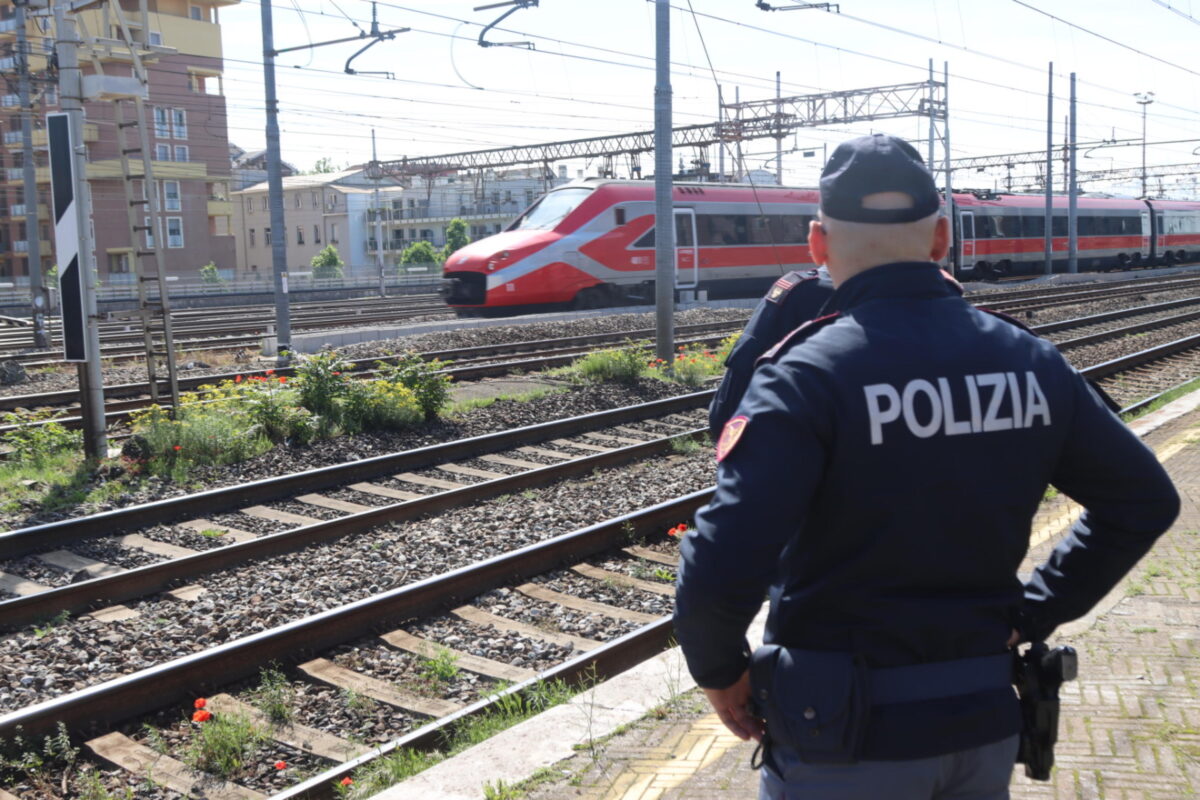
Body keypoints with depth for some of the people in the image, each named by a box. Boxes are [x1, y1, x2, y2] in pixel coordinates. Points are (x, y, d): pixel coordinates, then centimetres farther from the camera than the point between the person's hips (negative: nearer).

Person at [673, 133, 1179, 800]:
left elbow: (720, 570, -29)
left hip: (846, 737, -4)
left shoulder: (805, 376, -20)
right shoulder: (1029, 361, -3)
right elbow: (1144, 500, 7)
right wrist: (1034, 614, 9)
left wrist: (719, 670, -9)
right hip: (985, 721, 5)